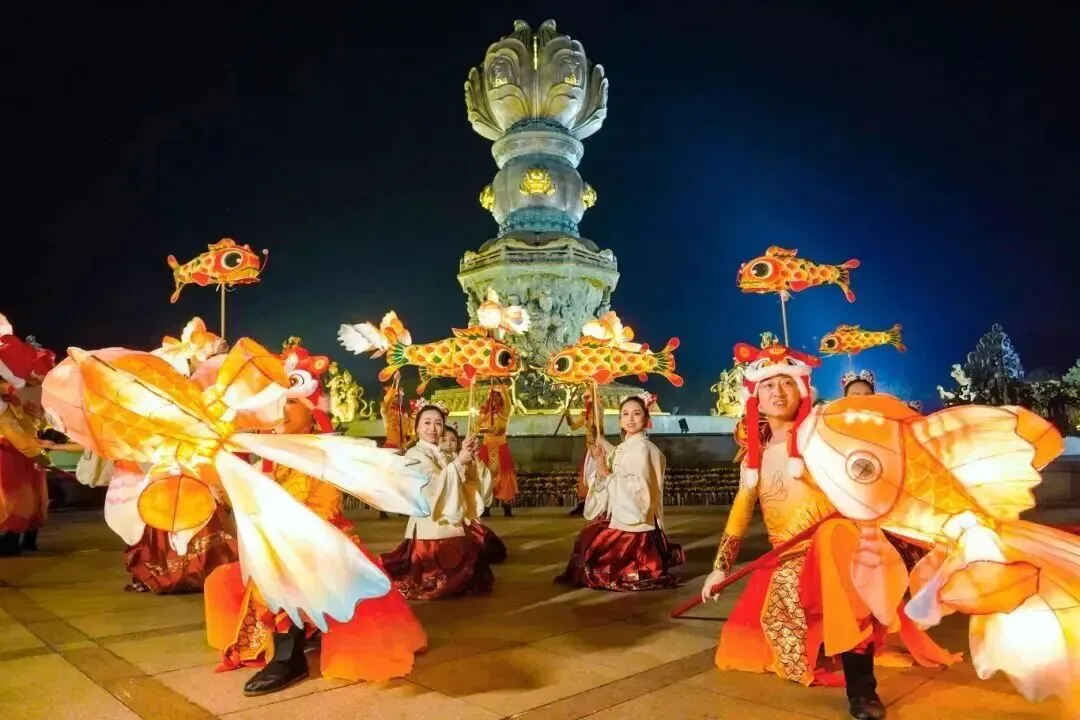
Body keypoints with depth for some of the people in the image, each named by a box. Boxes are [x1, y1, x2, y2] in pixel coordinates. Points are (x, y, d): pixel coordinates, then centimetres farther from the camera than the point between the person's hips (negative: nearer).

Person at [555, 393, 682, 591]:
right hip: (620, 515, 9)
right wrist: (600, 461, -6)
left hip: (634, 518, -9)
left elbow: (638, 486, -23)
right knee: (587, 541, 8)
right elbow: (615, 479, 9)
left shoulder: (642, 447, -14)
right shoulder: (623, 448, 13)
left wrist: (607, 475, -17)